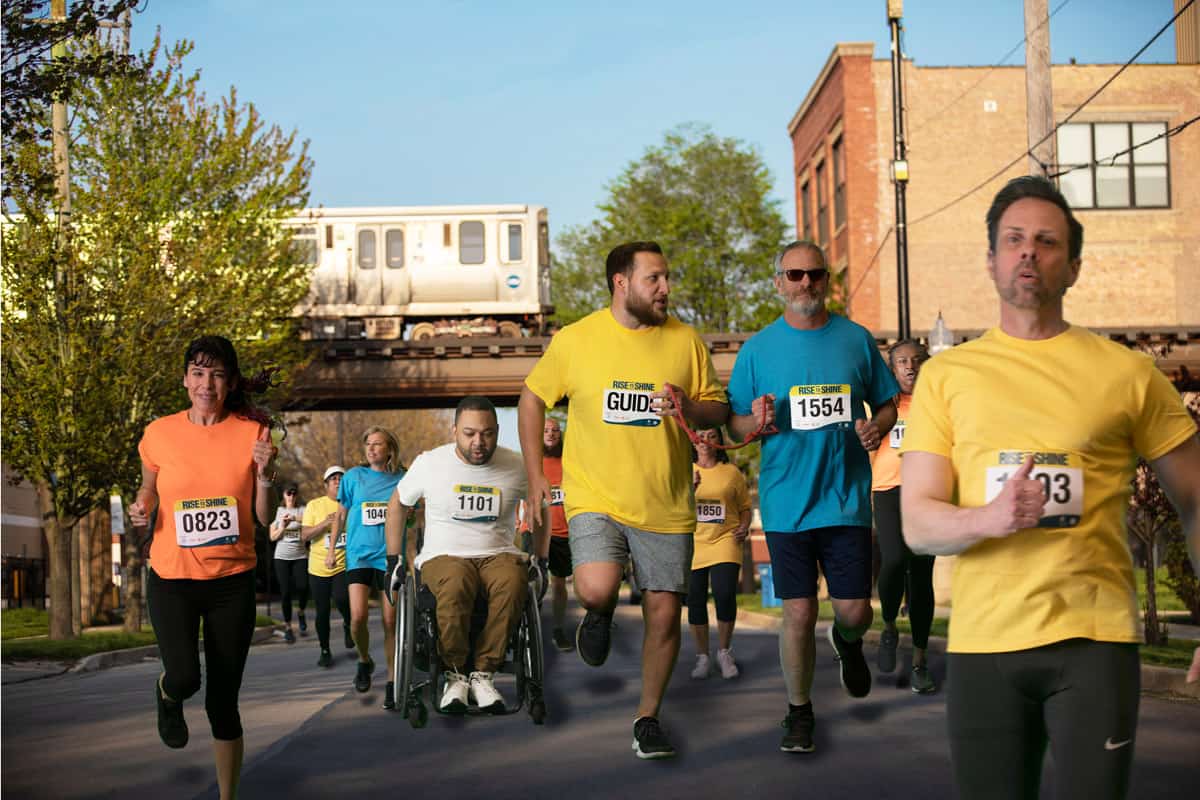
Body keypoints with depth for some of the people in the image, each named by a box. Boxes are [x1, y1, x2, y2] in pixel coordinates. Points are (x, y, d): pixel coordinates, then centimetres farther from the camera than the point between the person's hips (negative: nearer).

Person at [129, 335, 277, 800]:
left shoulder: (251, 432, -5)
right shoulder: (160, 433, -4)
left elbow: (265, 518, 0)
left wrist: (265, 475, -17)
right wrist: (142, 509, -6)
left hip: (232, 580, 0)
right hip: (172, 576, 0)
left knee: (222, 701, 4)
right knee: (184, 679, -19)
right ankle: (167, 696, 20)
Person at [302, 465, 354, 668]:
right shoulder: (314, 505, 2)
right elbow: (304, 535, -4)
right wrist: (325, 524, -18)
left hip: (345, 565, -1)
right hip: (319, 567, 1)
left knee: (341, 598, -26)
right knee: (322, 612, 6)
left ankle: (348, 624, 6)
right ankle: (325, 650, 24)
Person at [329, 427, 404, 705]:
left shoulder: (402, 480, 3)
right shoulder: (354, 476, 4)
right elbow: (341, 515, 14)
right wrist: (331, 548, 10)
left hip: (391, 557, 0)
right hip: (360, 555, 0)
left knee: (390, 622, -3)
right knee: (358, 617, -13)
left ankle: (392, 682, 7)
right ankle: (364, 661, 16)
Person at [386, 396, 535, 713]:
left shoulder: (516, 466, 2)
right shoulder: (429, 463, 0)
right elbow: (397, 504, 16)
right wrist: (393, 559, 13)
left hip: (498, 554, 1)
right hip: (443, 556, -1)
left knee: (513, 582, -37)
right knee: (456, 585, -39)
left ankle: (483, 673, -26)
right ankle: (455, 675, -21)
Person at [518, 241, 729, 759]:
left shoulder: (685, 341, 2)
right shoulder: (574, 341, -3)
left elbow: (718, 410, 8)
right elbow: (532, 400, 9)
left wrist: (689, 408, -15)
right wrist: (535, 474, 5)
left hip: (666, 506, 2)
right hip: (595, 499, -2)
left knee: (664, 616, 4)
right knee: (596, 590, -24)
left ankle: (648, 716, 24)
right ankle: (600, 616, 14)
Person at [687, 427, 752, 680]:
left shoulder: (732, 472, 9)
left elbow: (744, 507, 14)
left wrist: (744, 527, -5)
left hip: (724, 541, -1)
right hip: (692, 544, 1)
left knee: (725, 595, -16)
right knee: (695, 600, 1)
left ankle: (724, 652, 5)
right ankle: (702, 656, 18)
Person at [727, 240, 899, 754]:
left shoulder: (856, 340, 4)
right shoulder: (757, 349, 2)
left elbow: (887, 402, 13)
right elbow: (733, 424, 5)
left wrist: (877, 426, -9)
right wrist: (757, 421, -17)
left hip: (847, 497, 1)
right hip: (786, 502, -1)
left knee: (854, 610, 1)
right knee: (798, 613, 1)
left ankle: (848, 642, 39)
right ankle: (799, 712, 20)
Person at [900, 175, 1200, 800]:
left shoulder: (1127, 372, 3)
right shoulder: (946, 375, 5)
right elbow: (917, 525, 0)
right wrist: (989, 519, -21)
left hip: (1095, 638, -1)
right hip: (980, 642, 1)